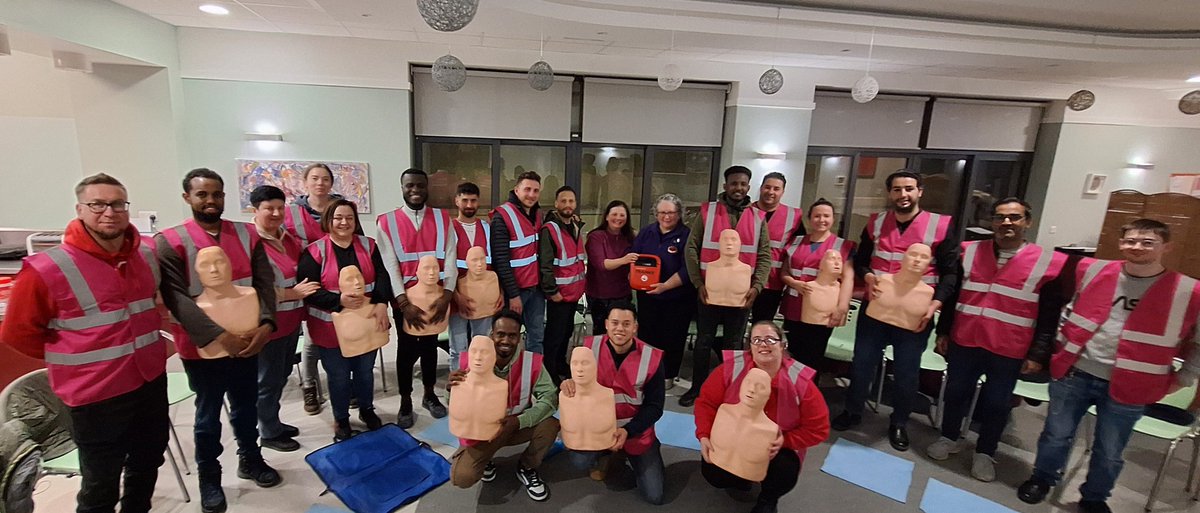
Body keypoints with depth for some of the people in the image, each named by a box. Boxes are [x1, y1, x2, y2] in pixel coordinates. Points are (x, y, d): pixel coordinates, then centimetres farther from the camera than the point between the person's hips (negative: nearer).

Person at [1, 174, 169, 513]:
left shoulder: (148, 256, 0)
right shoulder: (47, 269, -17)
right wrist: (74, 357, -3)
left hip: (152, 382, 5)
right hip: (96, 395, -5)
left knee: (148, 464, 22)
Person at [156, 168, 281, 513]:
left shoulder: (247, 235, 2)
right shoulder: (171, 242, -8)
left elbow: (264, 283, -3)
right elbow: (176, 298, -16)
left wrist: (266, 323, -18)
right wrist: (219, 335, -24)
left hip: (248, 342, 3)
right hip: (203, 347, -3)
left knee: (246, 407, 19)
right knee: (208, 415, 13)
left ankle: (250, 459, 40)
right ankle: (209, 478, 32)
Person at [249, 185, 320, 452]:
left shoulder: (289, 238, 8)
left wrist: (304, 291, 6)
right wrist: (293, 292, -23)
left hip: (291, 321, 8)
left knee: (281, 376, 21)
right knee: (269, 380, 8)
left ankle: (273, 422, 39)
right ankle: (269, 433, 25)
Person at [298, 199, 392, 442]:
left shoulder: (368, 245, 1)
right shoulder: (315, 251, -10)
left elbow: (382, 276, -4)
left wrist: (381, 304, -18)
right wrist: (339, 300, -26)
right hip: (331, 326, -3)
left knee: (365, 371, 18)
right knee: (338, 376, 10)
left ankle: (366, 409, 41)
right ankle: (341, 419, 32)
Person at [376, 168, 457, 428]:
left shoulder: (442, 218, 0)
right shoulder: (387, 222, -4)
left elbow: (450, 259, -6)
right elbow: (390, 265, -10)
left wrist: (447, 295, -16)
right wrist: (404, 302, -18)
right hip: (405, 299, -1)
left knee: (430, 345, 16)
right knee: (406, 349, 9)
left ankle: (430, 395, 33)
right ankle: (405, 402, 26)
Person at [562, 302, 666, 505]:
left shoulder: (651, 357, -15)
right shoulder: (591, 347, -12)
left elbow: (655, 406, -8)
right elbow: (576, 377, 1)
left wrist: (628, 430, -20)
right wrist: (569, 383, -25)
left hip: (637, 429, 0)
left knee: (654, 496, -4)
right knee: (580, 461, -29)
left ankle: (629, 456, 26)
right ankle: (607, 456, 9)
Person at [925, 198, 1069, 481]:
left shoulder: (1048, 263, -5)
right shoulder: (969, 252, 2)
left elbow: (1050, 316, -2)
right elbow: (952, 295, 8)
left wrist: (1038, 353, -5)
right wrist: (943, 331, 7)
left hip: (1009, 351, -2)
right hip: (963, 342, 2)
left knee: (997, 404, 11)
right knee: (955, 393, 14)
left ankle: (985, 453, 30)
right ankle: (949, 438, 35)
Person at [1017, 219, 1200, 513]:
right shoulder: (1092, 271, 0)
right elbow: (1069, 309, 16)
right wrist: (1062, 343, 11)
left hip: (1126, 388, -1)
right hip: (1074, 374, 1)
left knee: (1109, 453, 15)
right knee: (1056, 435, 14)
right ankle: (1042, 480, 35)